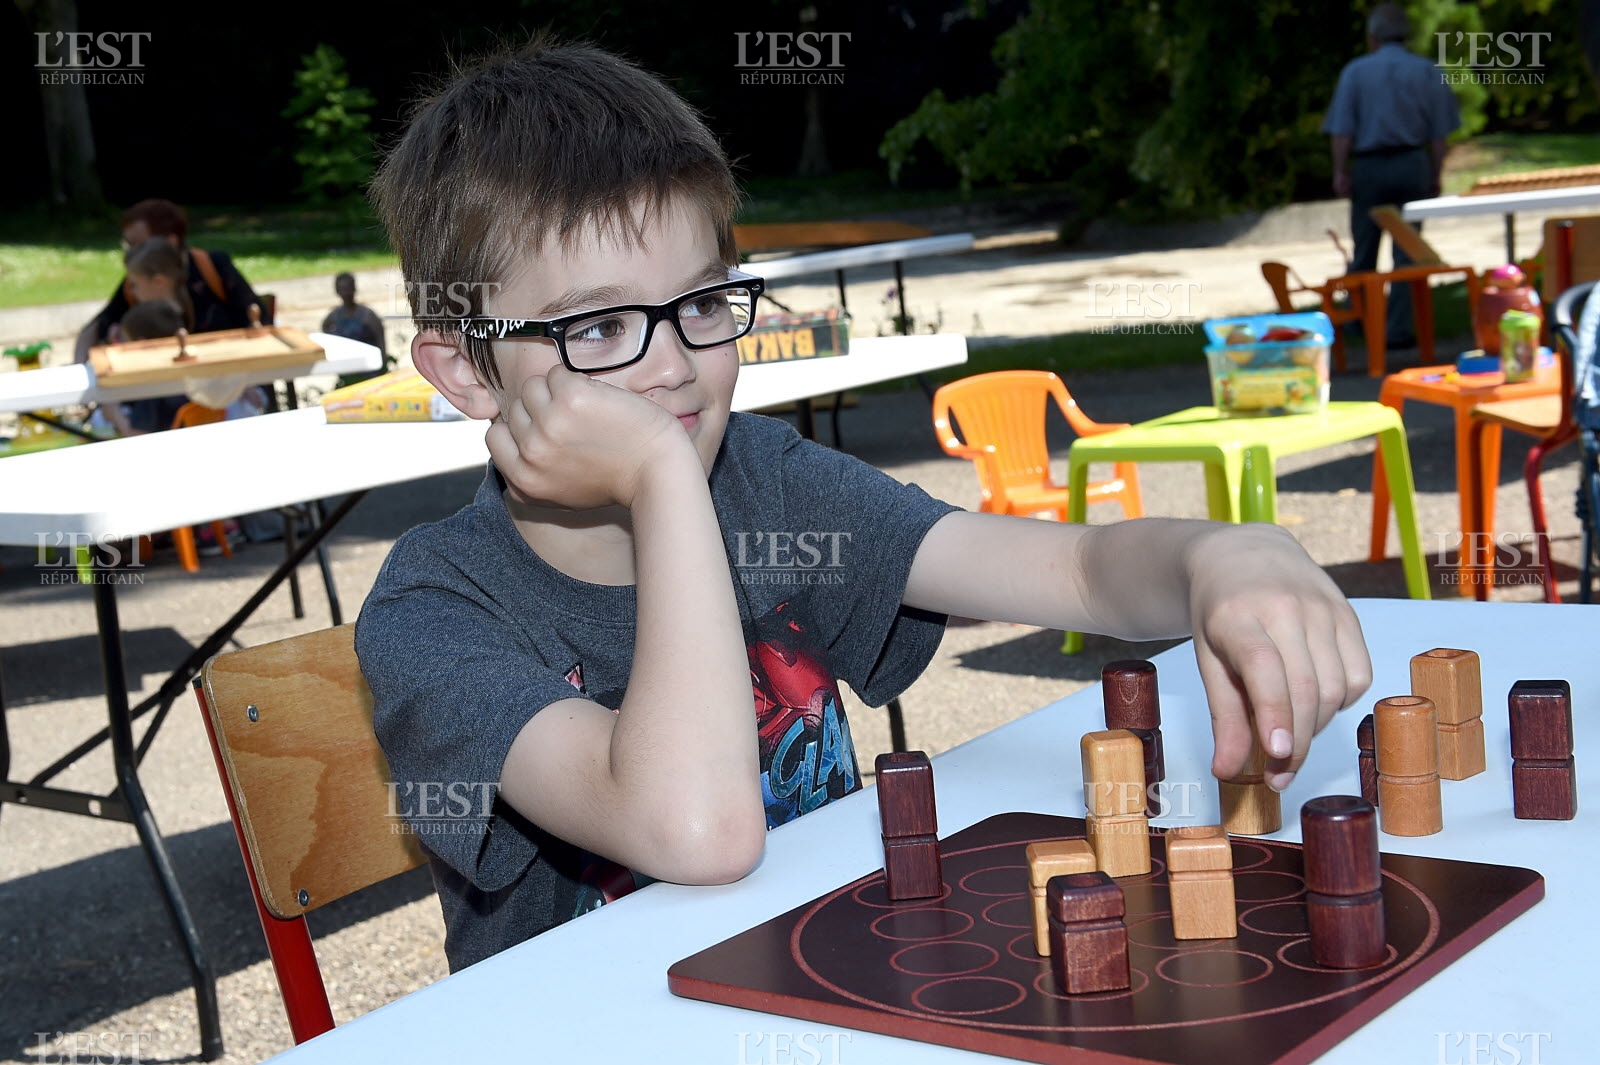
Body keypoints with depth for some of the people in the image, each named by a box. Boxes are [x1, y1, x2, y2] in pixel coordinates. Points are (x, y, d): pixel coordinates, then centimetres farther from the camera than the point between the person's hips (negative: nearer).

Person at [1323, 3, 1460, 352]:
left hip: (1369, 167, 0)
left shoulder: (1355, 71, 0)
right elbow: (1438, 133, 3)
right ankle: (1398, 329, -1)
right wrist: (1435, 176, 9)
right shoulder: (1428, 72, 3)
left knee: (1363, 249, 12)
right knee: (1407, 251, 2)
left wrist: (1340, 172, -2)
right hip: (1413, 166, 0)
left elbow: (1342, 130, -5)